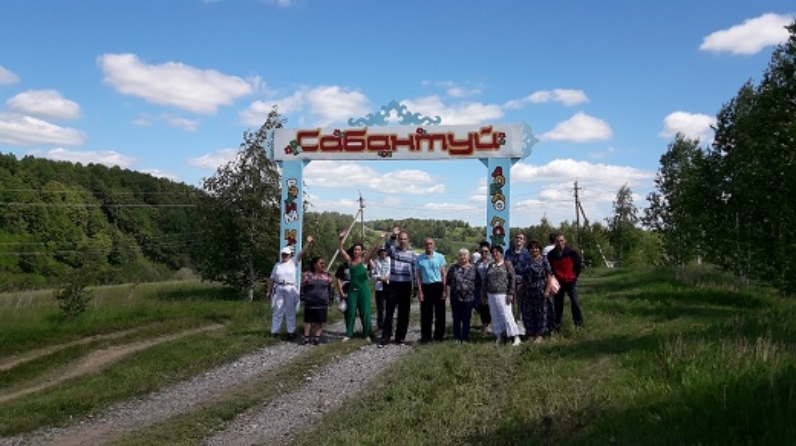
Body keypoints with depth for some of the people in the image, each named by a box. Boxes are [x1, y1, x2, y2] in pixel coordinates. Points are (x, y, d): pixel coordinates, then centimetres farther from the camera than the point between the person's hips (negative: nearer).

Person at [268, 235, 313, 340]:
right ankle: (275, 331, 11)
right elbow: (273, 279, 14)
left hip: (290, 289, -2)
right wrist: (269, 291, 13)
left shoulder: (294, 262, 3)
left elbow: (301, 252, -9)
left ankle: (291, 331, 9)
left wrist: (307, 243, -22)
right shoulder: (277, 265, 11)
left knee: (290, 311, 4)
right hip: (279, 289, 2)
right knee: (277, 310, 5)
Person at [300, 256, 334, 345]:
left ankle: (317, 337, 12)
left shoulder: (327, 275, 4)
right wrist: (303, 298, -2)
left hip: (322, 303, 1)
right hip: (309, 303, -1)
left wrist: (329, 301, 5)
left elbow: (330, 289, 8)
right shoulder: (307, 275, 0)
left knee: (319, 321, 4)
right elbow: (303, 288, 4)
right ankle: (306, 337, 11)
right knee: (308, 320, 4)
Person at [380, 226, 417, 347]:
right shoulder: (393, 250, 4)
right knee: (389, 311, 1)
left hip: (406, 285, 1)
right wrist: (393, 236, -38)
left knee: (404, 313, 5)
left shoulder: (412, 254, 5)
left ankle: (400, 337, 15)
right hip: (393, 284, -1)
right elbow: (386, 247, -21)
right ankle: (385, 337, 6)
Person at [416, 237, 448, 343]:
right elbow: (418, 276, 5)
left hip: (438, 286, 0)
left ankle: (439, 335, 16)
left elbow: (443, 274, 3)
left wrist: (445, 290, -3)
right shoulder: (419, 258, 3)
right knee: (426, 314, 4)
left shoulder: (440, 257, 2)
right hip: (426, 287, 0)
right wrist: (419, 291, -2)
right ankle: (425, 336, 12)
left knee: (440, 312, 5)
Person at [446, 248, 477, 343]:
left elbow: (477, 281, 6)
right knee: (456, 319, 7)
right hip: (455, 298, 1)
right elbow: (448, 281, 9)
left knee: (466, 319, 6)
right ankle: (457, 337, 16)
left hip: (468, 298, -1)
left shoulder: (473, 268, 3)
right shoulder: (453, 268, 5)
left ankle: (465, 338, 17)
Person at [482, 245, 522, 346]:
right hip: (491, 295, 5)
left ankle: (516, 338, -6)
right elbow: (486, 281, 18)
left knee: (507, 316, -10)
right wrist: (484, 295, 15)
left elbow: (512, 279, -6)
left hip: (503, 295, -5)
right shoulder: (490, 266, 14)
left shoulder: (507, 264, -1)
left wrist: (511, 293, -13)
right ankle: (499, 337, 18)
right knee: (495, 317, 8)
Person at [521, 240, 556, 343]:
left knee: (541, 312, 2)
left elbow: (549, 276, -7)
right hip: (529, 292, 4)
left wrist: (547, 290, -14)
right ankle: (531, 333, 17)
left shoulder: (543, 260, -3)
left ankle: (539, 334, 12)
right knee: (528, 312, 3)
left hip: (541, 291, -4)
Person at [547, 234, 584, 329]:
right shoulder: (551, 254, -3)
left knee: (574, 302, -6)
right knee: (557, 303, 6)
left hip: (570, 281, -2)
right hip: (558, 282, 2)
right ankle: (557, 324, 17)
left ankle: (578, 322, 6)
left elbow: (578, 265, 6)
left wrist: (575, 276, 4)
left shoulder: (572, 253, -7)